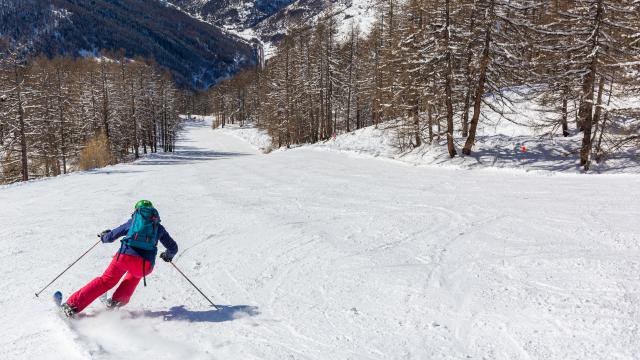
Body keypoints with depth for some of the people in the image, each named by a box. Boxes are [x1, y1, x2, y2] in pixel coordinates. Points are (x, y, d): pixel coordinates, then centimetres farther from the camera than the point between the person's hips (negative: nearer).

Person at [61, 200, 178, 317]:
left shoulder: (132, 221, 21)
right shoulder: (159, 228, 22)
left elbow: (111, 237, 23)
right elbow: (173, 248, 28)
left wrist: (103, 236, 46)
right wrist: (168, 255, 51)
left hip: (125, 256, 0)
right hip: (145, 265, 1)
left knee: (105, 281, 16)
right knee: (135, 274, 35)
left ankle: (72, 305, 9)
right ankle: (118, 300, 23)